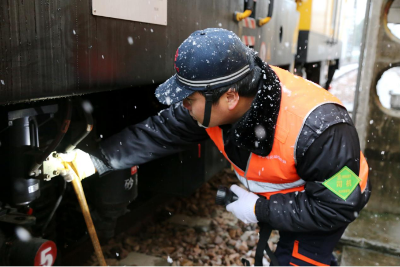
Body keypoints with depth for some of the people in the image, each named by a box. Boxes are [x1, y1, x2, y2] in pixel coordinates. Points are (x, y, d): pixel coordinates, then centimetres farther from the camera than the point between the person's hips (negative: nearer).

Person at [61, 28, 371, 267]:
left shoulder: (317, 128, -41)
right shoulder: (213, 104, -23)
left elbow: (339, 206, -30)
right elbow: (157, 133, -14)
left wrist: (262, 210, -28)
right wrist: (97, 160, -17)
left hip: (332, 198, -5)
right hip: (277, 193, 6)